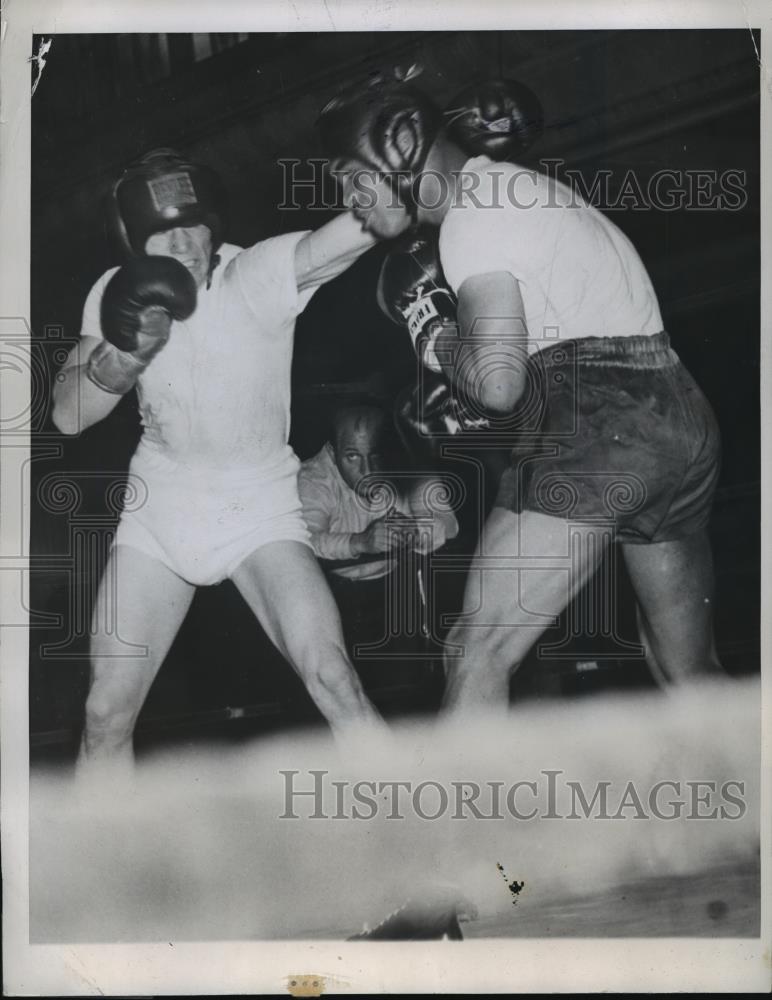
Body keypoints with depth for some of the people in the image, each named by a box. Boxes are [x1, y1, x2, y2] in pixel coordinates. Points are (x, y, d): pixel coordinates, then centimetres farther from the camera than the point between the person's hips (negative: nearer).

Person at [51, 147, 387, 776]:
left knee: (334, 682, -24)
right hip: (159, 511, 4)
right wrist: (124, 353, -26)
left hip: (262, 505, -3)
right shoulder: (117, 295, -4)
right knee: (106, 716, 1)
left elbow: (362, 225, -32)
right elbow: (69, 415, -10)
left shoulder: (262, 274, -17)